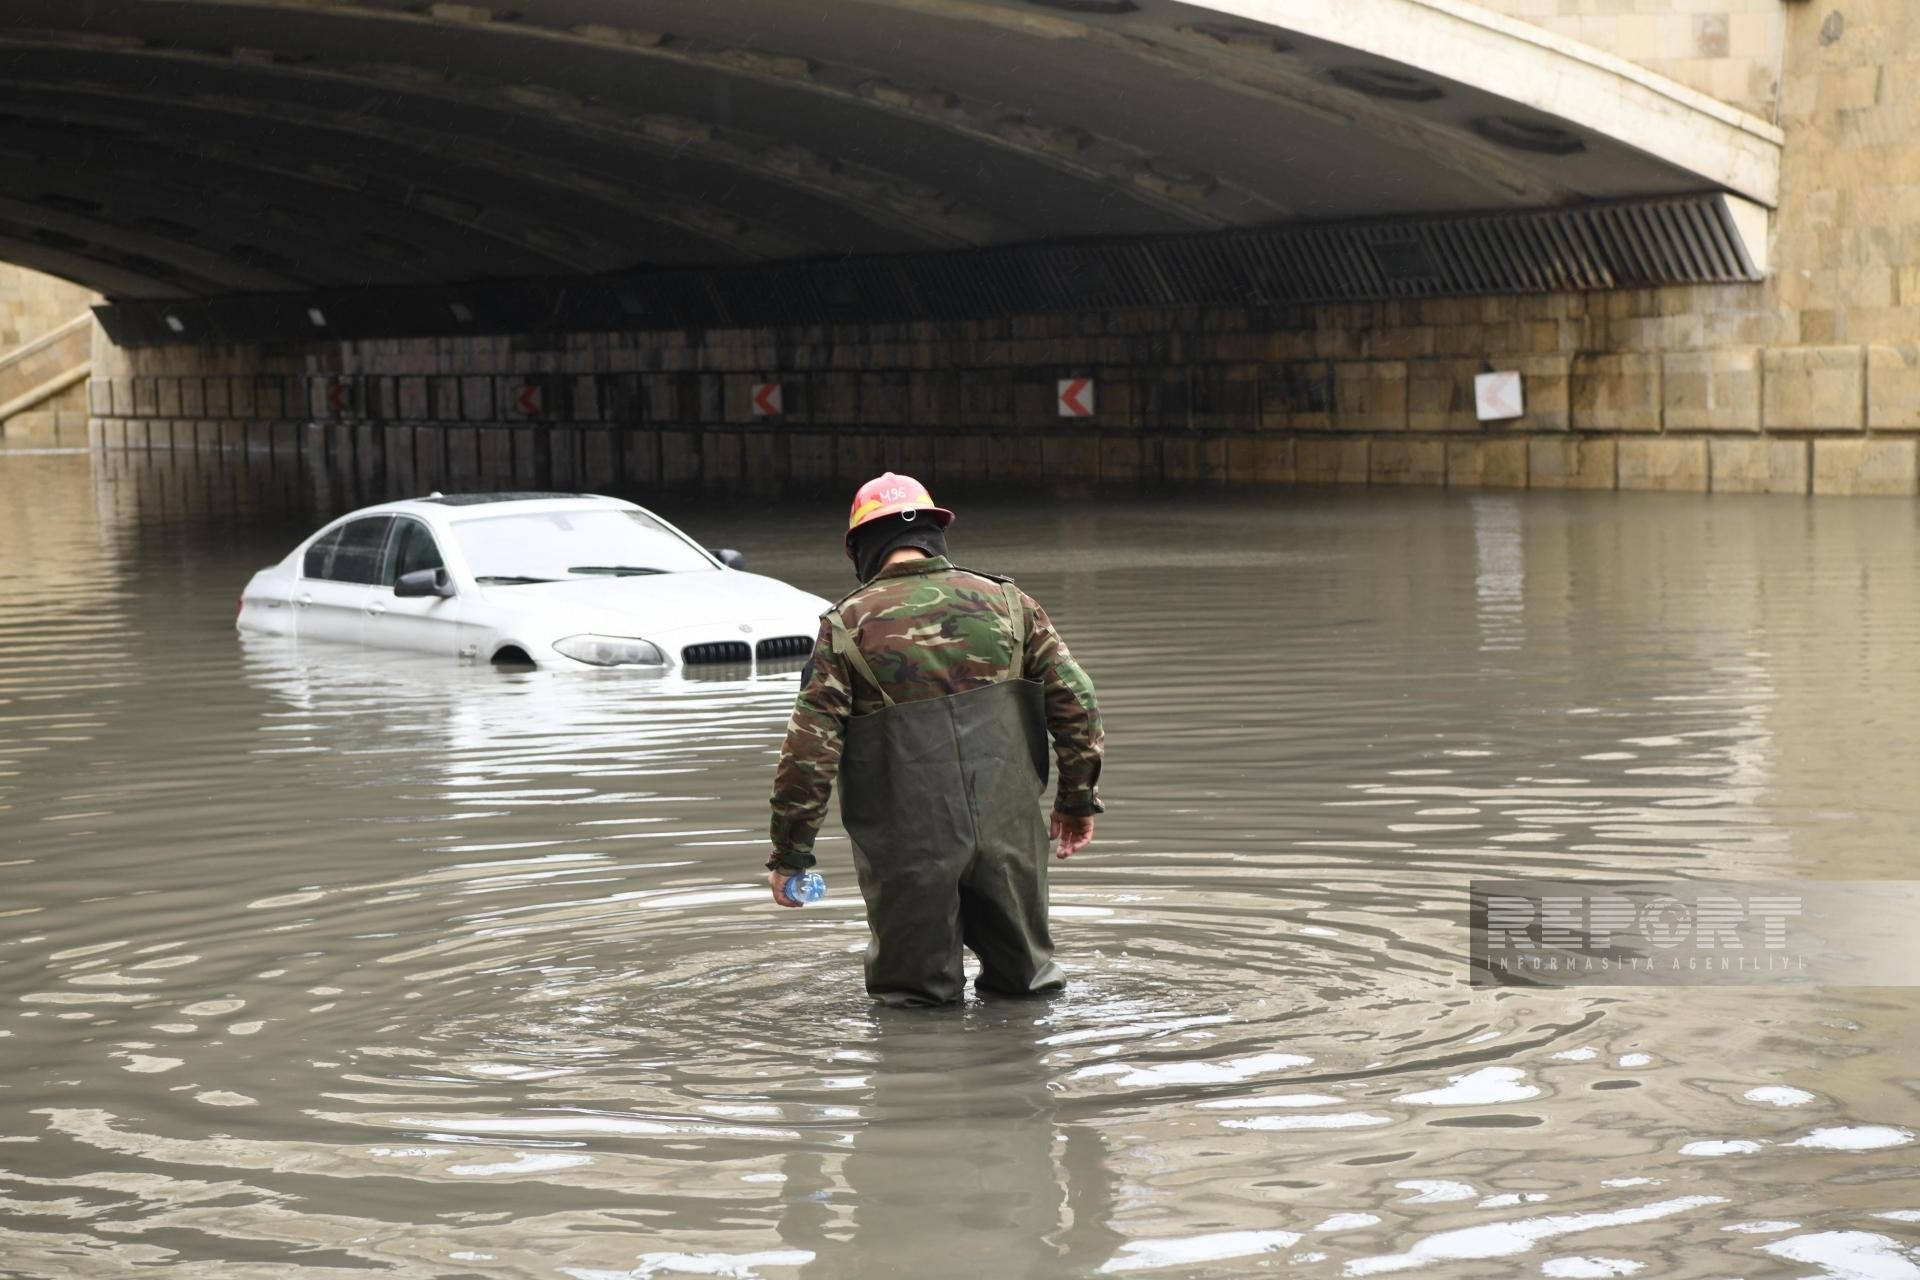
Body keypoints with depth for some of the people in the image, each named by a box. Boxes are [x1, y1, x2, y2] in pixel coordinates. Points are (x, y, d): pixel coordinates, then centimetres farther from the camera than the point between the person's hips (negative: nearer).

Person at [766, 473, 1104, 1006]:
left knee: (914, 987, 14)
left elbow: (809, 749, -7)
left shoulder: (848, 624, -3)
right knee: (1022, 970, 21)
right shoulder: (1006, 602, 5)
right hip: (1008, 833, 2)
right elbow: (1075, 701, 4)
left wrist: (789, 853, 2)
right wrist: (1078, 798, 16)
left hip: (909, 847, -2)